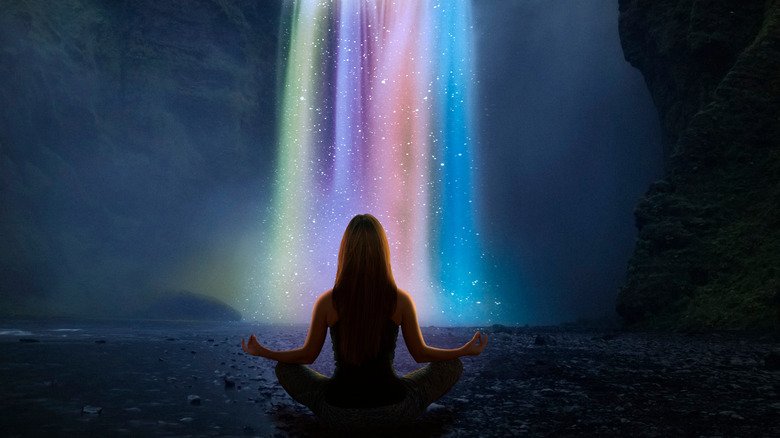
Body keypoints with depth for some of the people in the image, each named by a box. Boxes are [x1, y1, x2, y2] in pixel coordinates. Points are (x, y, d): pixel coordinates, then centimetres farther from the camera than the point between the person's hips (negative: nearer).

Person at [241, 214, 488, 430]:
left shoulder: (327, 302, -11)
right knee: (452, 367, 19)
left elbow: (308, 355, 2)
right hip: (394, 413, 0)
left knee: (285, 369, 24)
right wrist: (467, 350, 18)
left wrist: (261, 352, 20)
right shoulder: (401, 301, -12)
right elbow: (420, 354, 1)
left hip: (338, 414, 1)